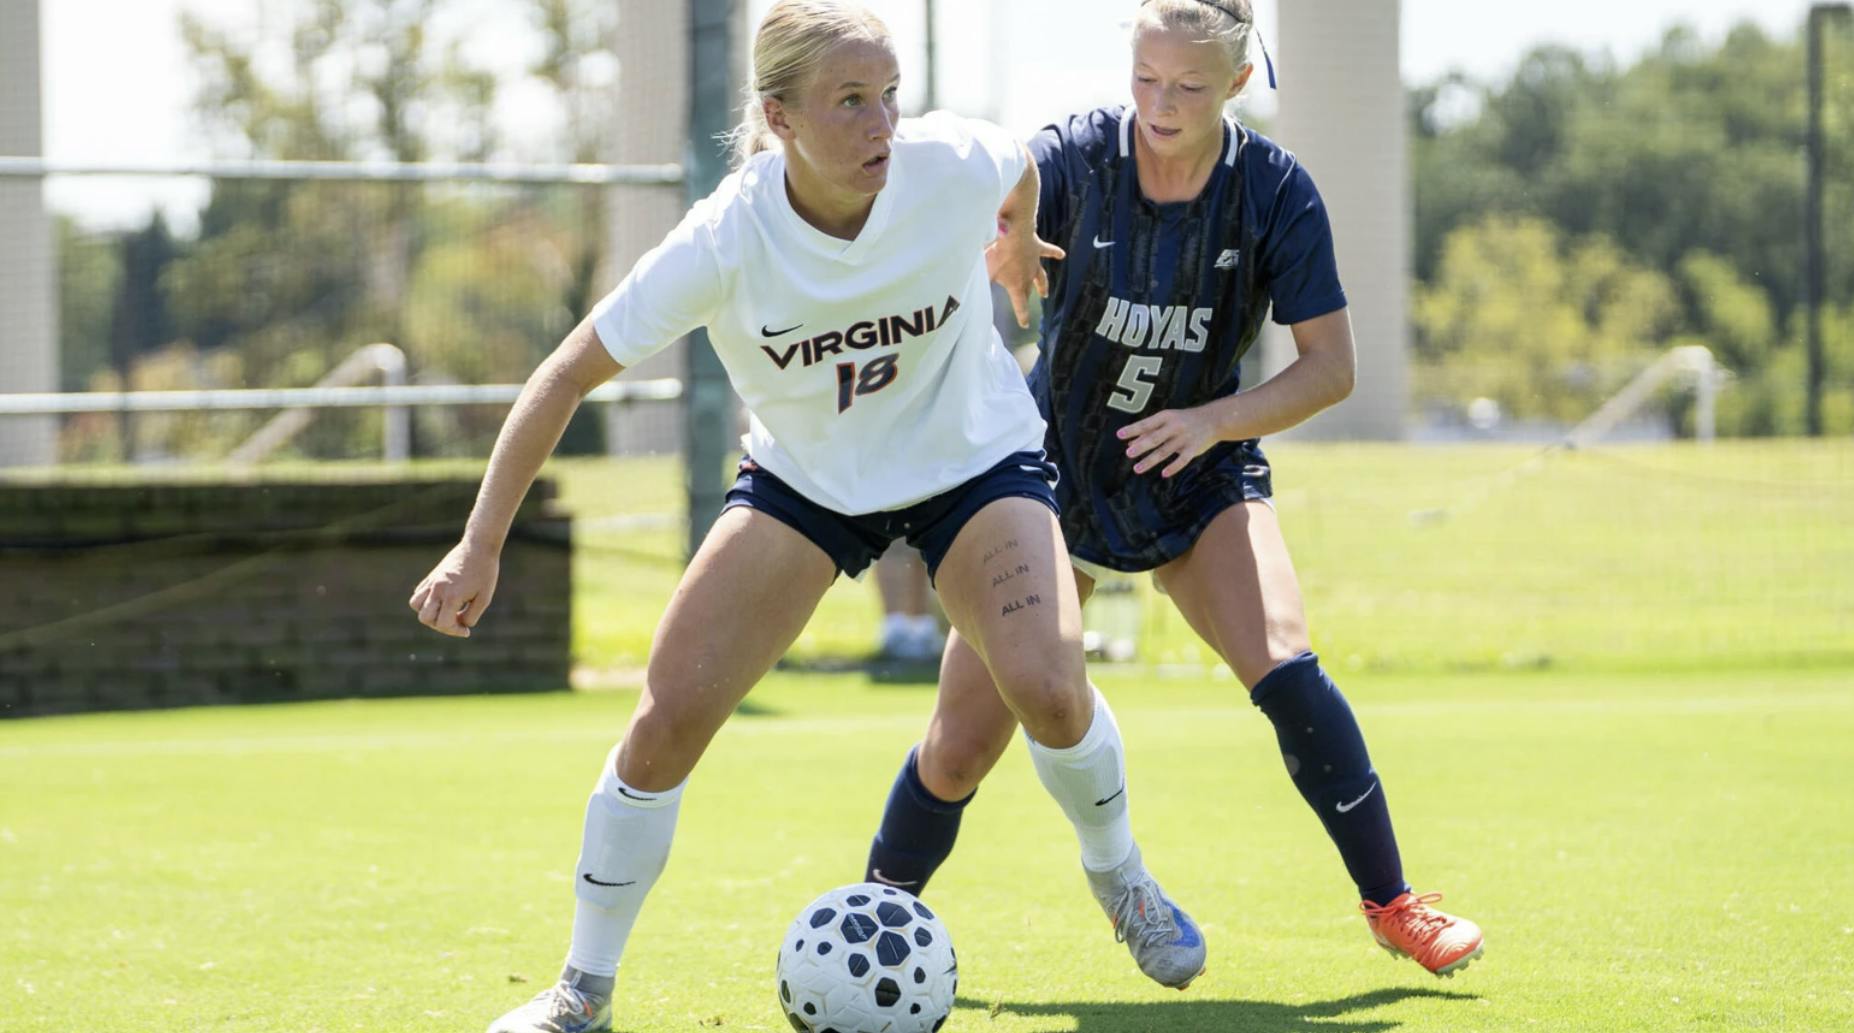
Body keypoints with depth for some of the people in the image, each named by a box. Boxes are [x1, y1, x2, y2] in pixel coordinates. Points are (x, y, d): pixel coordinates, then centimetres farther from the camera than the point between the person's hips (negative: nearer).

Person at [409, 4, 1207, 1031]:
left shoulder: (955, 167, -26)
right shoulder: (726, 241, -29)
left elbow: (1022, 169, 2)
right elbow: (568, 375, -20)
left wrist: (1018, 244, 24)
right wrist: (480, 549, -22)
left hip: (974, 459, 0)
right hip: (803, 476, 0)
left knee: (1045, 685, -24)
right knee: (669, 714, -13)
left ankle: (1120, 878, 9)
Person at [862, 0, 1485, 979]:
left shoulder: (1274, 192, -14)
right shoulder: (1070, 158, -17)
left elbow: (1330, 365, -8)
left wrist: (1216, 420, -24)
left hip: (1198, 474, 0)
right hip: (1054, 475, 0)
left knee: (1283, 670, -24)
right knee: (959, 749, -2)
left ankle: (1390, 904, -8)